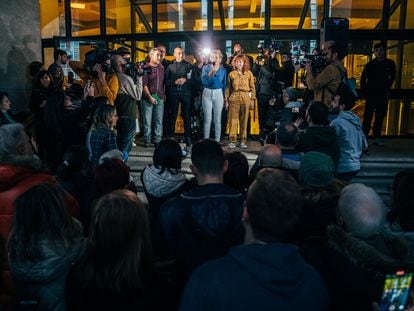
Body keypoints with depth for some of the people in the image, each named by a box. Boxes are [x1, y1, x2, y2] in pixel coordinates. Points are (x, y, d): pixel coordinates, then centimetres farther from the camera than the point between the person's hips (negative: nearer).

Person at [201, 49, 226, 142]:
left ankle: (217, 140, 8)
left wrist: (225, 97, 7)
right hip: (207, 93, -1)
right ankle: (206, 140, 5)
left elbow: (224, 84, 11)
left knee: (217, 119, 2)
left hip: (218, 93, 1)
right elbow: (204, 81, -11)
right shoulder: (206, 68, 3)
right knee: (207, 119, -1)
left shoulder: (222, 69, 6)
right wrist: (211, 72, -22)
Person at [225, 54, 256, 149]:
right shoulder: (231, 74, 10)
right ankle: (233, 140, 3)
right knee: (233, 119, -3)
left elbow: (252, 87, 8)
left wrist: (252, 98, 1)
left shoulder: (249, 73, 8)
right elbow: (228, 88, 10)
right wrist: (226, 100, 5)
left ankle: (243, 141, 10)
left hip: (245, 98, 0)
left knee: (244, 120, 3)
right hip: (234, 98, 0)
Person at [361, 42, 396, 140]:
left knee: (380, 118, 7)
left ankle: (376, 138, 16)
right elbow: (363, 79, 3)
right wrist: (364, 91, 0)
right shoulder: (370, 64, -4)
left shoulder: (390, 64, 4)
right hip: (371, 95, -3)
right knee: (368, 118, -5)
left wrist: (387, 89, 14)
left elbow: (392, 77, 19)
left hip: (383, 96, 3)